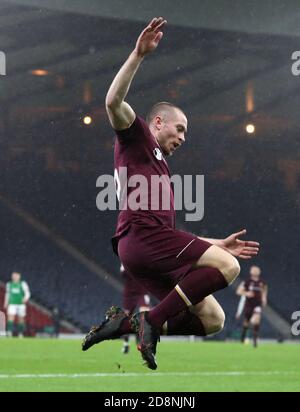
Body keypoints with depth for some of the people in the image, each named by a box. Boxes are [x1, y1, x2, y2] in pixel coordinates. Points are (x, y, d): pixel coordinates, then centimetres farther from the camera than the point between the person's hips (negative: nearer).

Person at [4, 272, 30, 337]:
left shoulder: (23, 284, -5)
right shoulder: (9, 284, 7)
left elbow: (27, 293, -8)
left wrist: (26, 298, -29)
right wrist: (6, 303, 20)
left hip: (21, 304, -2)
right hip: (12, 304, 2)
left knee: (20, 319, 4)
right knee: (11, 316, -17)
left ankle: (20, 333, 17)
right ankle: (9, 332, -25)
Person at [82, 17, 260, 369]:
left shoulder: (161, 171, 36)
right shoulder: (136, 138, 13)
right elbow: (114, 102, -9)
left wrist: (217, 244, 27)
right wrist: (138, 55, -16)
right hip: (141, 236, -9)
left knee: (213, 319, -1)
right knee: (228, 267, -20)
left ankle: (124, 323, -6)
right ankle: (153, 320, -22)